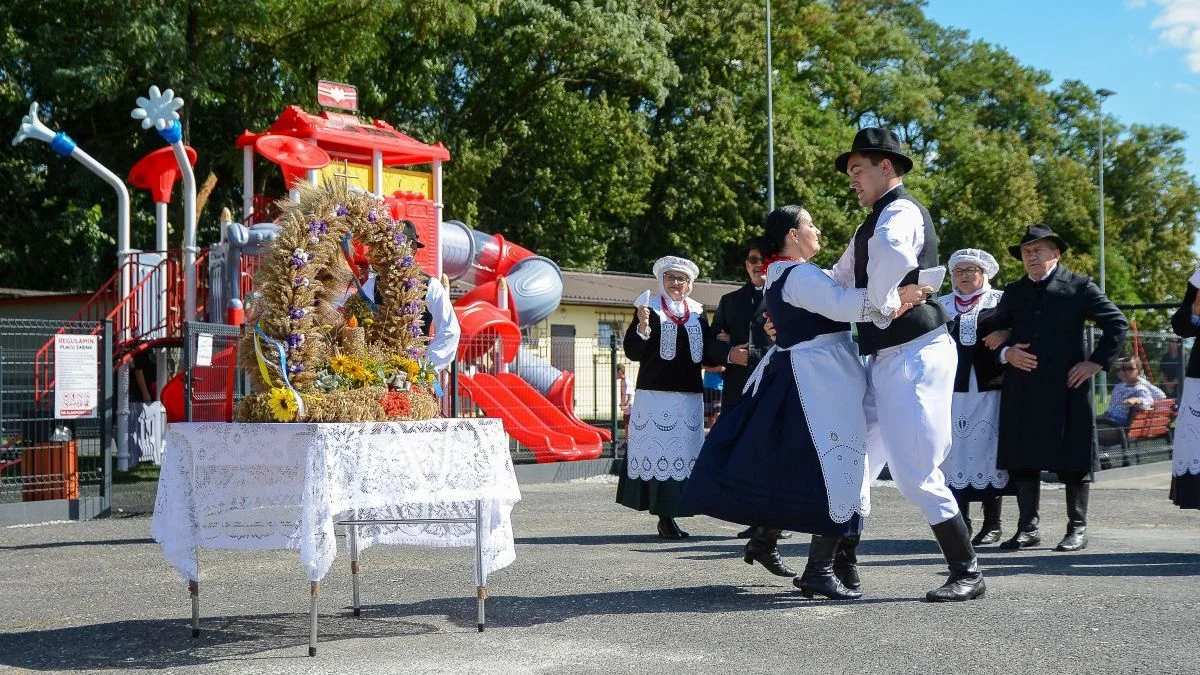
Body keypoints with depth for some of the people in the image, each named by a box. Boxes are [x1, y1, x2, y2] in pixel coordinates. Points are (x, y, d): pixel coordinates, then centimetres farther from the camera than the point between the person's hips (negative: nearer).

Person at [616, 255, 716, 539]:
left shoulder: (698, 314, 15)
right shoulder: (650, 309, 2)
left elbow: (706, 356, 19)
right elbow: (632, 352, -3)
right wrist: (642, 327, -18)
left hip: (689, 395, 4)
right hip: (655, 393, -4)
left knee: (683, 453, 2)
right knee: (659, 451, -7)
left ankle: (671, 513, 9)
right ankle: (664, 517, -2)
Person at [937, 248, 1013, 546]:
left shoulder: (1000, 301, 7)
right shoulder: (941, 305, 15)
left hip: (989, 389, -3)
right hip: (953, 390, 3)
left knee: (988, 451, -2)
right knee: (955, 452, 1)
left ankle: (992, 525, 5)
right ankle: (961, 522, 7)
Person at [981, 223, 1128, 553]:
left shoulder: (1079, 287, 2)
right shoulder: (1014, 292, 15)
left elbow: (1117, 322, 2)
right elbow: (993, 332, 18)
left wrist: (1096, 362, -5)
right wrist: (1006, 352, -3)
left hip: (1066, 389, -4)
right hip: (1022, 391, 4)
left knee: (1072, 462, 2)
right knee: (1021, 460, 4)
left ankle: (1077, 528, 12)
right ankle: (1027, 528, 12)